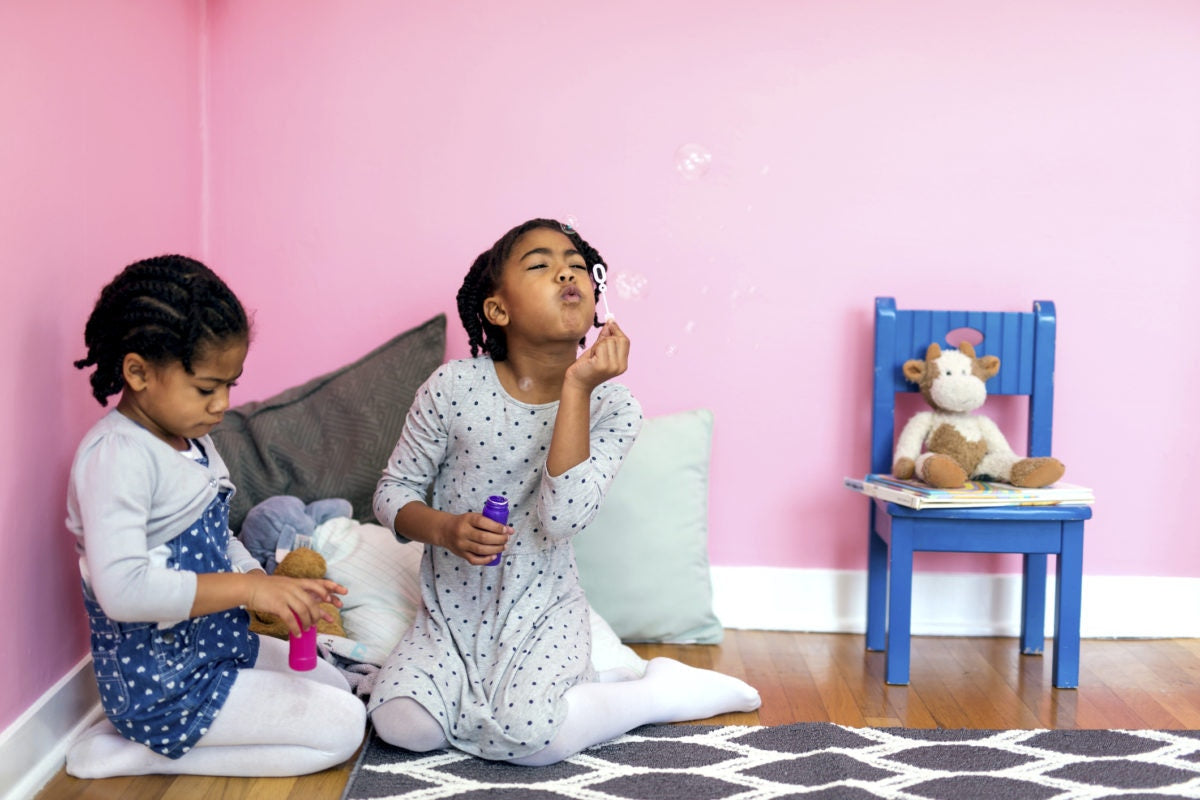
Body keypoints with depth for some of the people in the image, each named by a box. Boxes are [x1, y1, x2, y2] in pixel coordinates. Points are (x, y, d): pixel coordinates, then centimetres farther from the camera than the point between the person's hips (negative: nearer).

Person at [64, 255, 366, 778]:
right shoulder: (116, 457, -23)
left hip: (216, 646, 10)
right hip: (162, 682, -10)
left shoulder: (191, 442, 8)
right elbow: (121, 588, -33)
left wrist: (275, 588, -3)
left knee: (334, 685, 23)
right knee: (342, 726, -9)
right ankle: (136, 752, -5)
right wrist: (247, 587, -30)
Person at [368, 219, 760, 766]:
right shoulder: (453, 387, -9)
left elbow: (562, 519, -25)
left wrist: (576, 390, -27)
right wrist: (445, 529, -23)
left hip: (544, 613, -2)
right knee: (401, 724, -21)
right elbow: (393, 491, 0)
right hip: (452, 609, 3)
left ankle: (660, 692, 2)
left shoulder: (610, 407, -11)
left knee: (528, 736, -28)